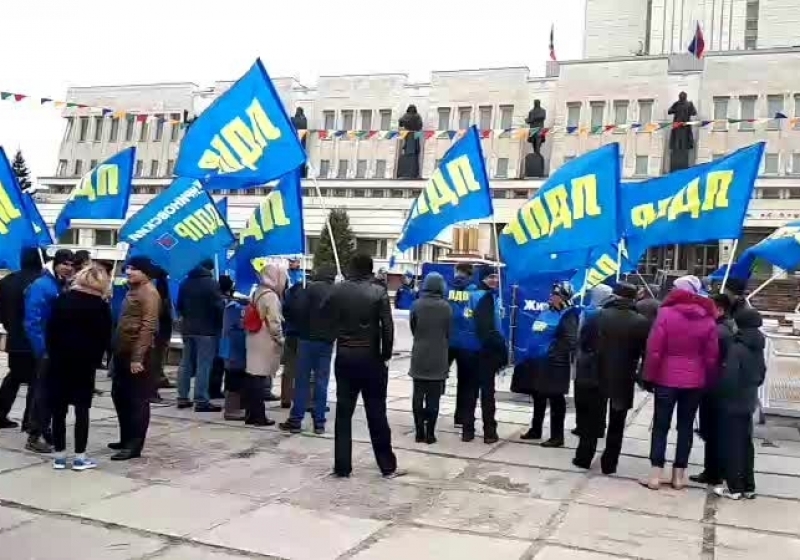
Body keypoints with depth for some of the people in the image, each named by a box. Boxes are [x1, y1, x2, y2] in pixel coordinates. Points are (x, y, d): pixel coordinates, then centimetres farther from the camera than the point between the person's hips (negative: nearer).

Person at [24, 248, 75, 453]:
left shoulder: (65, 286, 10)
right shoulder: (41, 286, -14)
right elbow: (33, 322, -19)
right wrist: (42, 349, -21)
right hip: (46, 349, -7)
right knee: (42, 391, -3)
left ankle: (44, 430, 26)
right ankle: (34, 437, 5)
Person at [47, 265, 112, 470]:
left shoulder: (63, 299, 4)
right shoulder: (101, 306, -4)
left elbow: (51, 330, 4)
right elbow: (105, 338, -5)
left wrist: (53, 353, 11)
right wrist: (96, 360, 7)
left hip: (60, 359, 3)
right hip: (85, 362, -3)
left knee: (59, 409, 8)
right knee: (82, 409, 2)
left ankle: (59, 456, 11)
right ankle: (80, 457, 4)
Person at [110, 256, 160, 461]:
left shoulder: (149, 293, -12)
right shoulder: (133, 290, 18)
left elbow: (147, 327, -20)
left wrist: (138, 357, -24)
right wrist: (117, 350, 15)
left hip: (136, 354, -10)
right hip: (123, 352, 10)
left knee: (138, 400, -4)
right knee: (120, 396, 16)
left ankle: (134, 446, 1)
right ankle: (126, 439, 27)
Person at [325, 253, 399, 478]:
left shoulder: (337, 290, 2)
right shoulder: (378, 292, -6)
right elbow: (387, 327, -10)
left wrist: (339, 341, 12)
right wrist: (386, 355, -2)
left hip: (344, 357, 2)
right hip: (371, 358, -2)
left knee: (343, 413, 8)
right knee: (376, 414, 4)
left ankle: (342, 467, 10)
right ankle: (387, 467, 11)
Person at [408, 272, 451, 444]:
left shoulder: (416, 305, -4)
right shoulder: (445, 307, -8)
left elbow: (412, 328, 5)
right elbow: (449, 333, -1)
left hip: (419, 357, 2)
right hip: (438, 358, -1)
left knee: (418, 396, 10)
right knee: (433, 397, 4)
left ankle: (420, 432, 11)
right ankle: (430, 433, 5)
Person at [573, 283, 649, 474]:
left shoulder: (601, 315, -6)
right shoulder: (642, 322, -5)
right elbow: (646, 352, -5)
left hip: (600, 375, 1)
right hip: (625, 379, 0)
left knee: (593, 419, 12)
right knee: (616, 424, 8)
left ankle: (583, 458, 16)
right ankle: (609, 463, 11)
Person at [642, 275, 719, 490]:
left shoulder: (666, 313, -10)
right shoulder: (708, 319, 1)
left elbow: (654, 349, -11)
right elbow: (711, 356, 2)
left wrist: (650, 376, -2)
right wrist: (708, 380, 12)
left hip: (667, 378, -3)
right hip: (695, 381, 3)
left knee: (661, 425, 5)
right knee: (686, 426, 10)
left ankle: (656, 474, 3)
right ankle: (679, 475, 14)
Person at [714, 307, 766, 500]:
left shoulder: (737, 348, -19)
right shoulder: (758, 349, 7)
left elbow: (729, 377, -22)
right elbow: (761, 376, 16)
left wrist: (720, 394, -7)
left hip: (733, 403, -8)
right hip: (749, 402, 8)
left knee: (732, 445, -1)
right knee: (746, 444, 14)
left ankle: (734, 487, 4)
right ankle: (748, 486, 21)